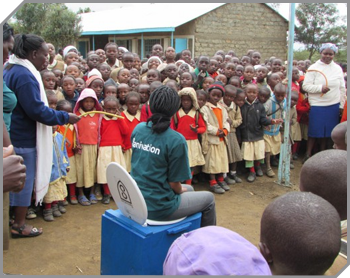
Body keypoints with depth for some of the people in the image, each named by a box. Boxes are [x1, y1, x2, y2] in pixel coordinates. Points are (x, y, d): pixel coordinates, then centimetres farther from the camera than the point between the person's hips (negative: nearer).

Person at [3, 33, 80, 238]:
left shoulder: (11, 70, 11)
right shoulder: (24, 75, -21)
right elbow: (37, 110, -23)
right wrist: (65, 117, -14)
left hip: (14, 135, 10)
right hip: (24, 138, -10)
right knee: (24, 180, 3)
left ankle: (18, 221, 30)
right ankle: (19, 225, 16)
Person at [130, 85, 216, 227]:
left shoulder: (138, 129, -2)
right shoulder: (176, 140, -23)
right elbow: (174, 183, -17)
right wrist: (181, 190, 8)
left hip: (136, 200, 7)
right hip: (158, 207, -7)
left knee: (189, 189, 31)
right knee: (209, 198, 17)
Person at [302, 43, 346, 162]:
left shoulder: (338, 68, 7)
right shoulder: (314, 68, -4)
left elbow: (342, 88, 11)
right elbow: (305, 86, -9)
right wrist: (320, 88, -21)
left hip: (333, 105, 4)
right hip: (317, 105, -4)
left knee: (327, 131, 11)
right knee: (314, 131, 1)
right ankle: (308, 154, 14)